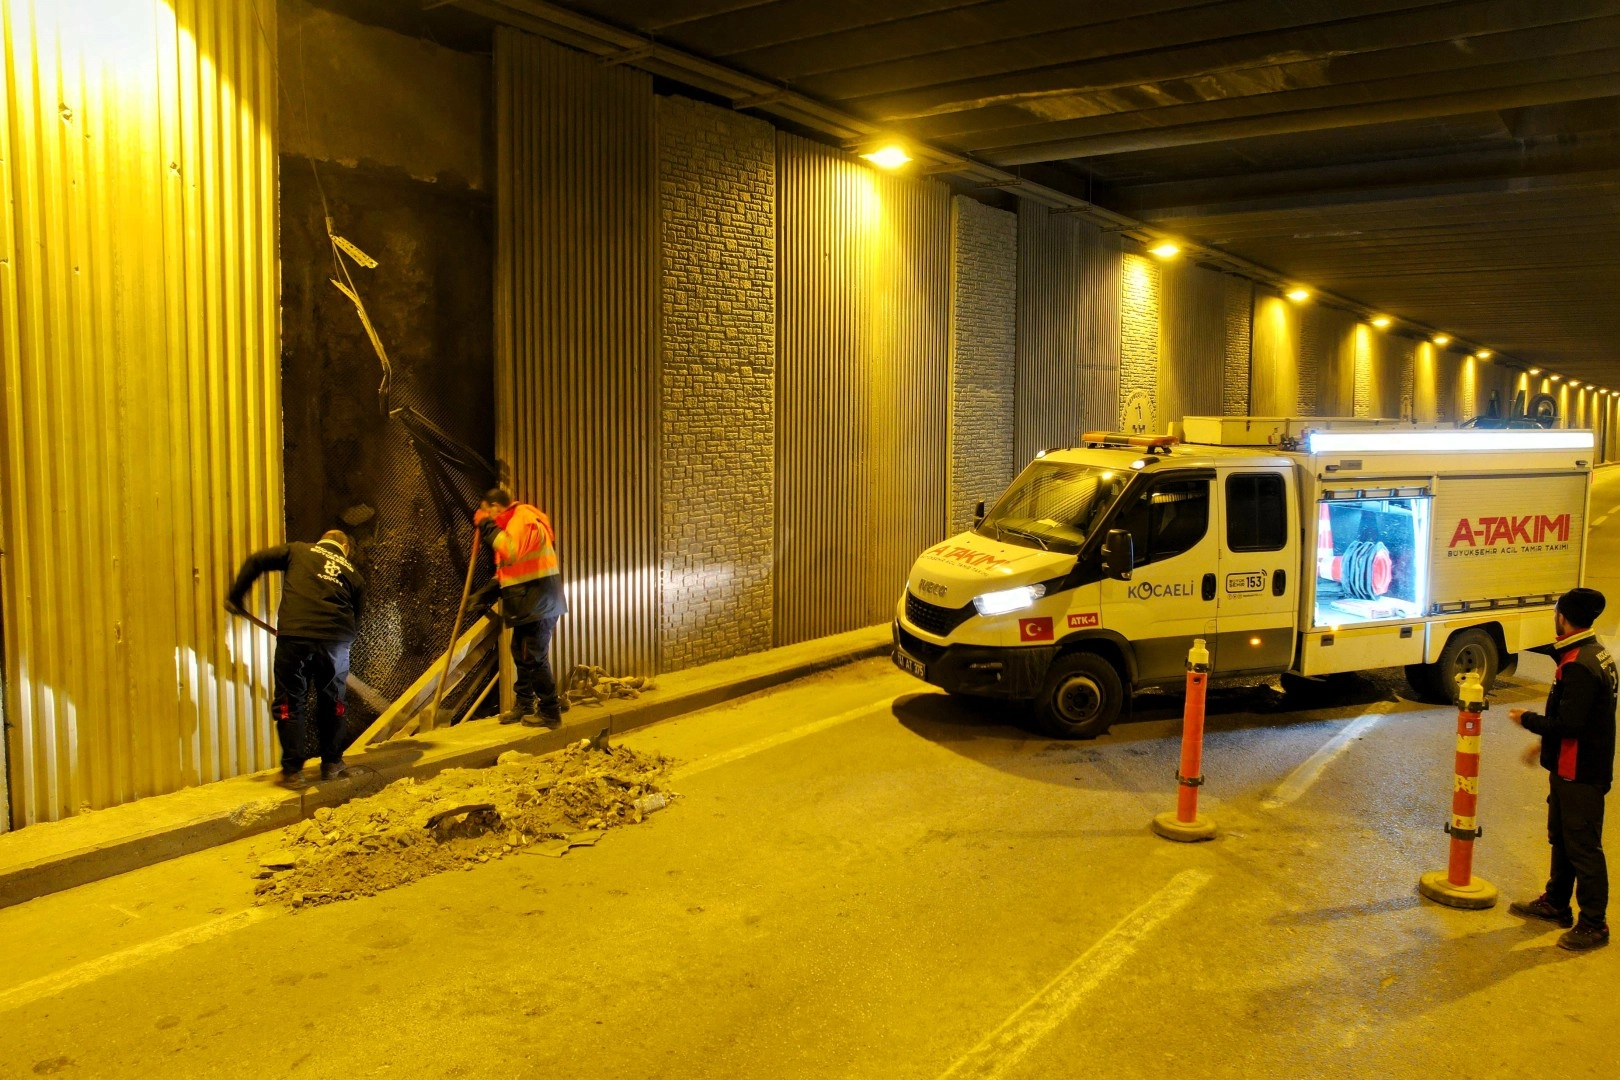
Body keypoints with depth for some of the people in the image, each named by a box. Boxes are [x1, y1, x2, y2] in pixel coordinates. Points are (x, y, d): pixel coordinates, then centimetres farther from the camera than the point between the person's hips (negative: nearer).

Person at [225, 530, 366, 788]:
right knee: (332, 703, 18)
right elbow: (355, 620, 20)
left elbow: (255, 562, 10)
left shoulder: (298, 551, 17)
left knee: (290, 704, 8)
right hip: (336, 639, 2)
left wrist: (235, 597, 20)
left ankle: (293, 771, 9)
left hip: (294, 635, -2)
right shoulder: (353, 573, 21)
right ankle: (332, 765, 25)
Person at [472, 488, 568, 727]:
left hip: (538, 602, -11)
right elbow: (509, 568, 23)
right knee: (521, 654, 18)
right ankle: (524, 705, 30)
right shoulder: (512, 522, 19)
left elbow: (511, 551, -33)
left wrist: (488, 527, -22)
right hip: (528, 602, 11)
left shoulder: (523, 520, -15)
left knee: (534, 657, -7)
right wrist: (487, 592, 13)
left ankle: (550, 711, 1)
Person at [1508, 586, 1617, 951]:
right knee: (1561, 837, 21)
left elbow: (1568, 725, -27)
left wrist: (1527, 719, -10)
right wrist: (1545, 746, 19)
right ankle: (1555, 904, 35)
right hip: (1571, 767, 10)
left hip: (1581, 774, -10)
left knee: (1583, 847, 1)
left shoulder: (1579, 666, -26)